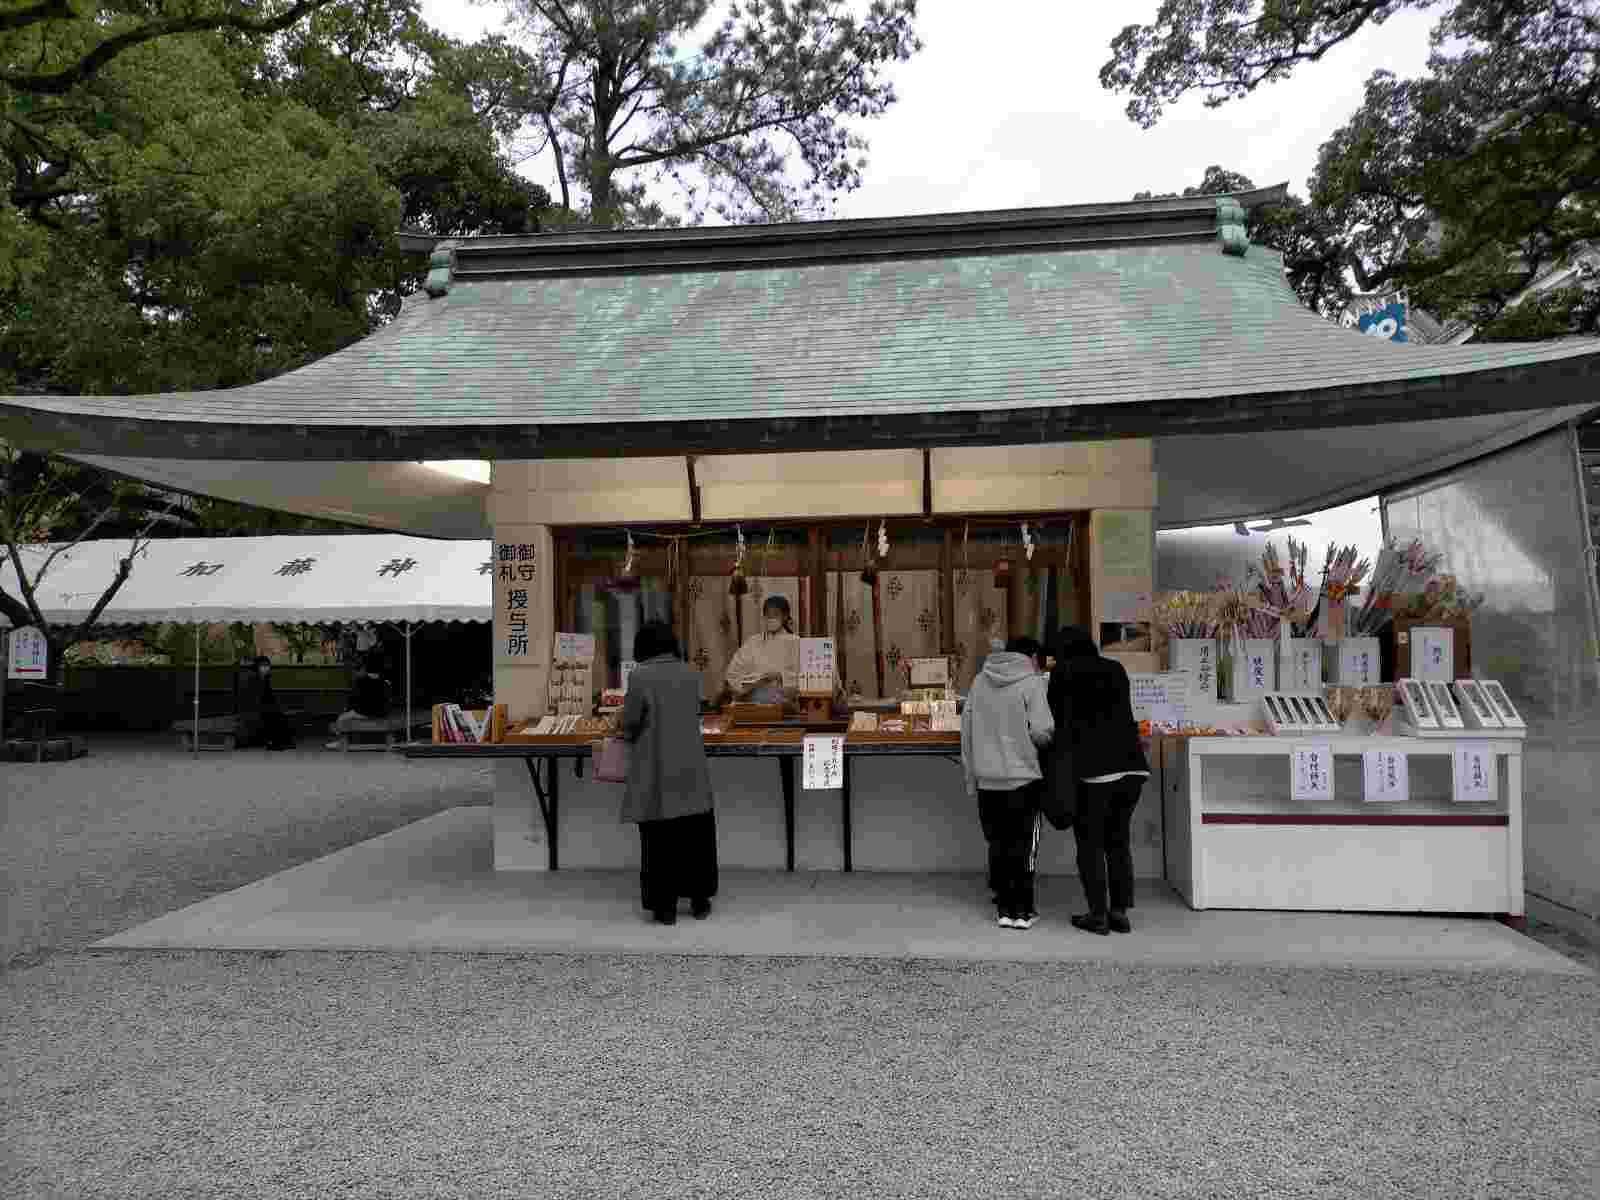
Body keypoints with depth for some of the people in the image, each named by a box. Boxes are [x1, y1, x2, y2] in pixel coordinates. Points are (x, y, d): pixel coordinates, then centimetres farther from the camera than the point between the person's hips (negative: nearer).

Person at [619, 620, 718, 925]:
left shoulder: (640, 676, -12)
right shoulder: (690, 673, 2)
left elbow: (629, 724, -8)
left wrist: (626, 732, 14)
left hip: (656, 772, -3)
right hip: (690, 770, 3)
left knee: (661, 839, 6)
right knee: (695, 835, 14)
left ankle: (665, 906, 13)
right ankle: (699, 900, 22)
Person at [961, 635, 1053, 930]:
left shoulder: (980, 681, 8)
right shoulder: (1032, 682, -7)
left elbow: (967, 729, 8)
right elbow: (1041, 731, -14)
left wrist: (971, 776, 14)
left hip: (987, 779, 4)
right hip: (1022, 777, -4)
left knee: (998, 843, 13)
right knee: (1023, 845, 7)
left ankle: (1004, 908, 19)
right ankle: (1022, 910, 13)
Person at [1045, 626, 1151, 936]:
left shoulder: (1063, 673, 3)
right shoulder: (1116, 669, 15)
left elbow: (1058, 721, 3)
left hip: (1095, 768, -5)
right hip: (1132, 764, 5)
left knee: (1090, 842, 8)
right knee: (1119, 839, 17)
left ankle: (1098, 915, 11)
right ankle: (1120, 912, 18)